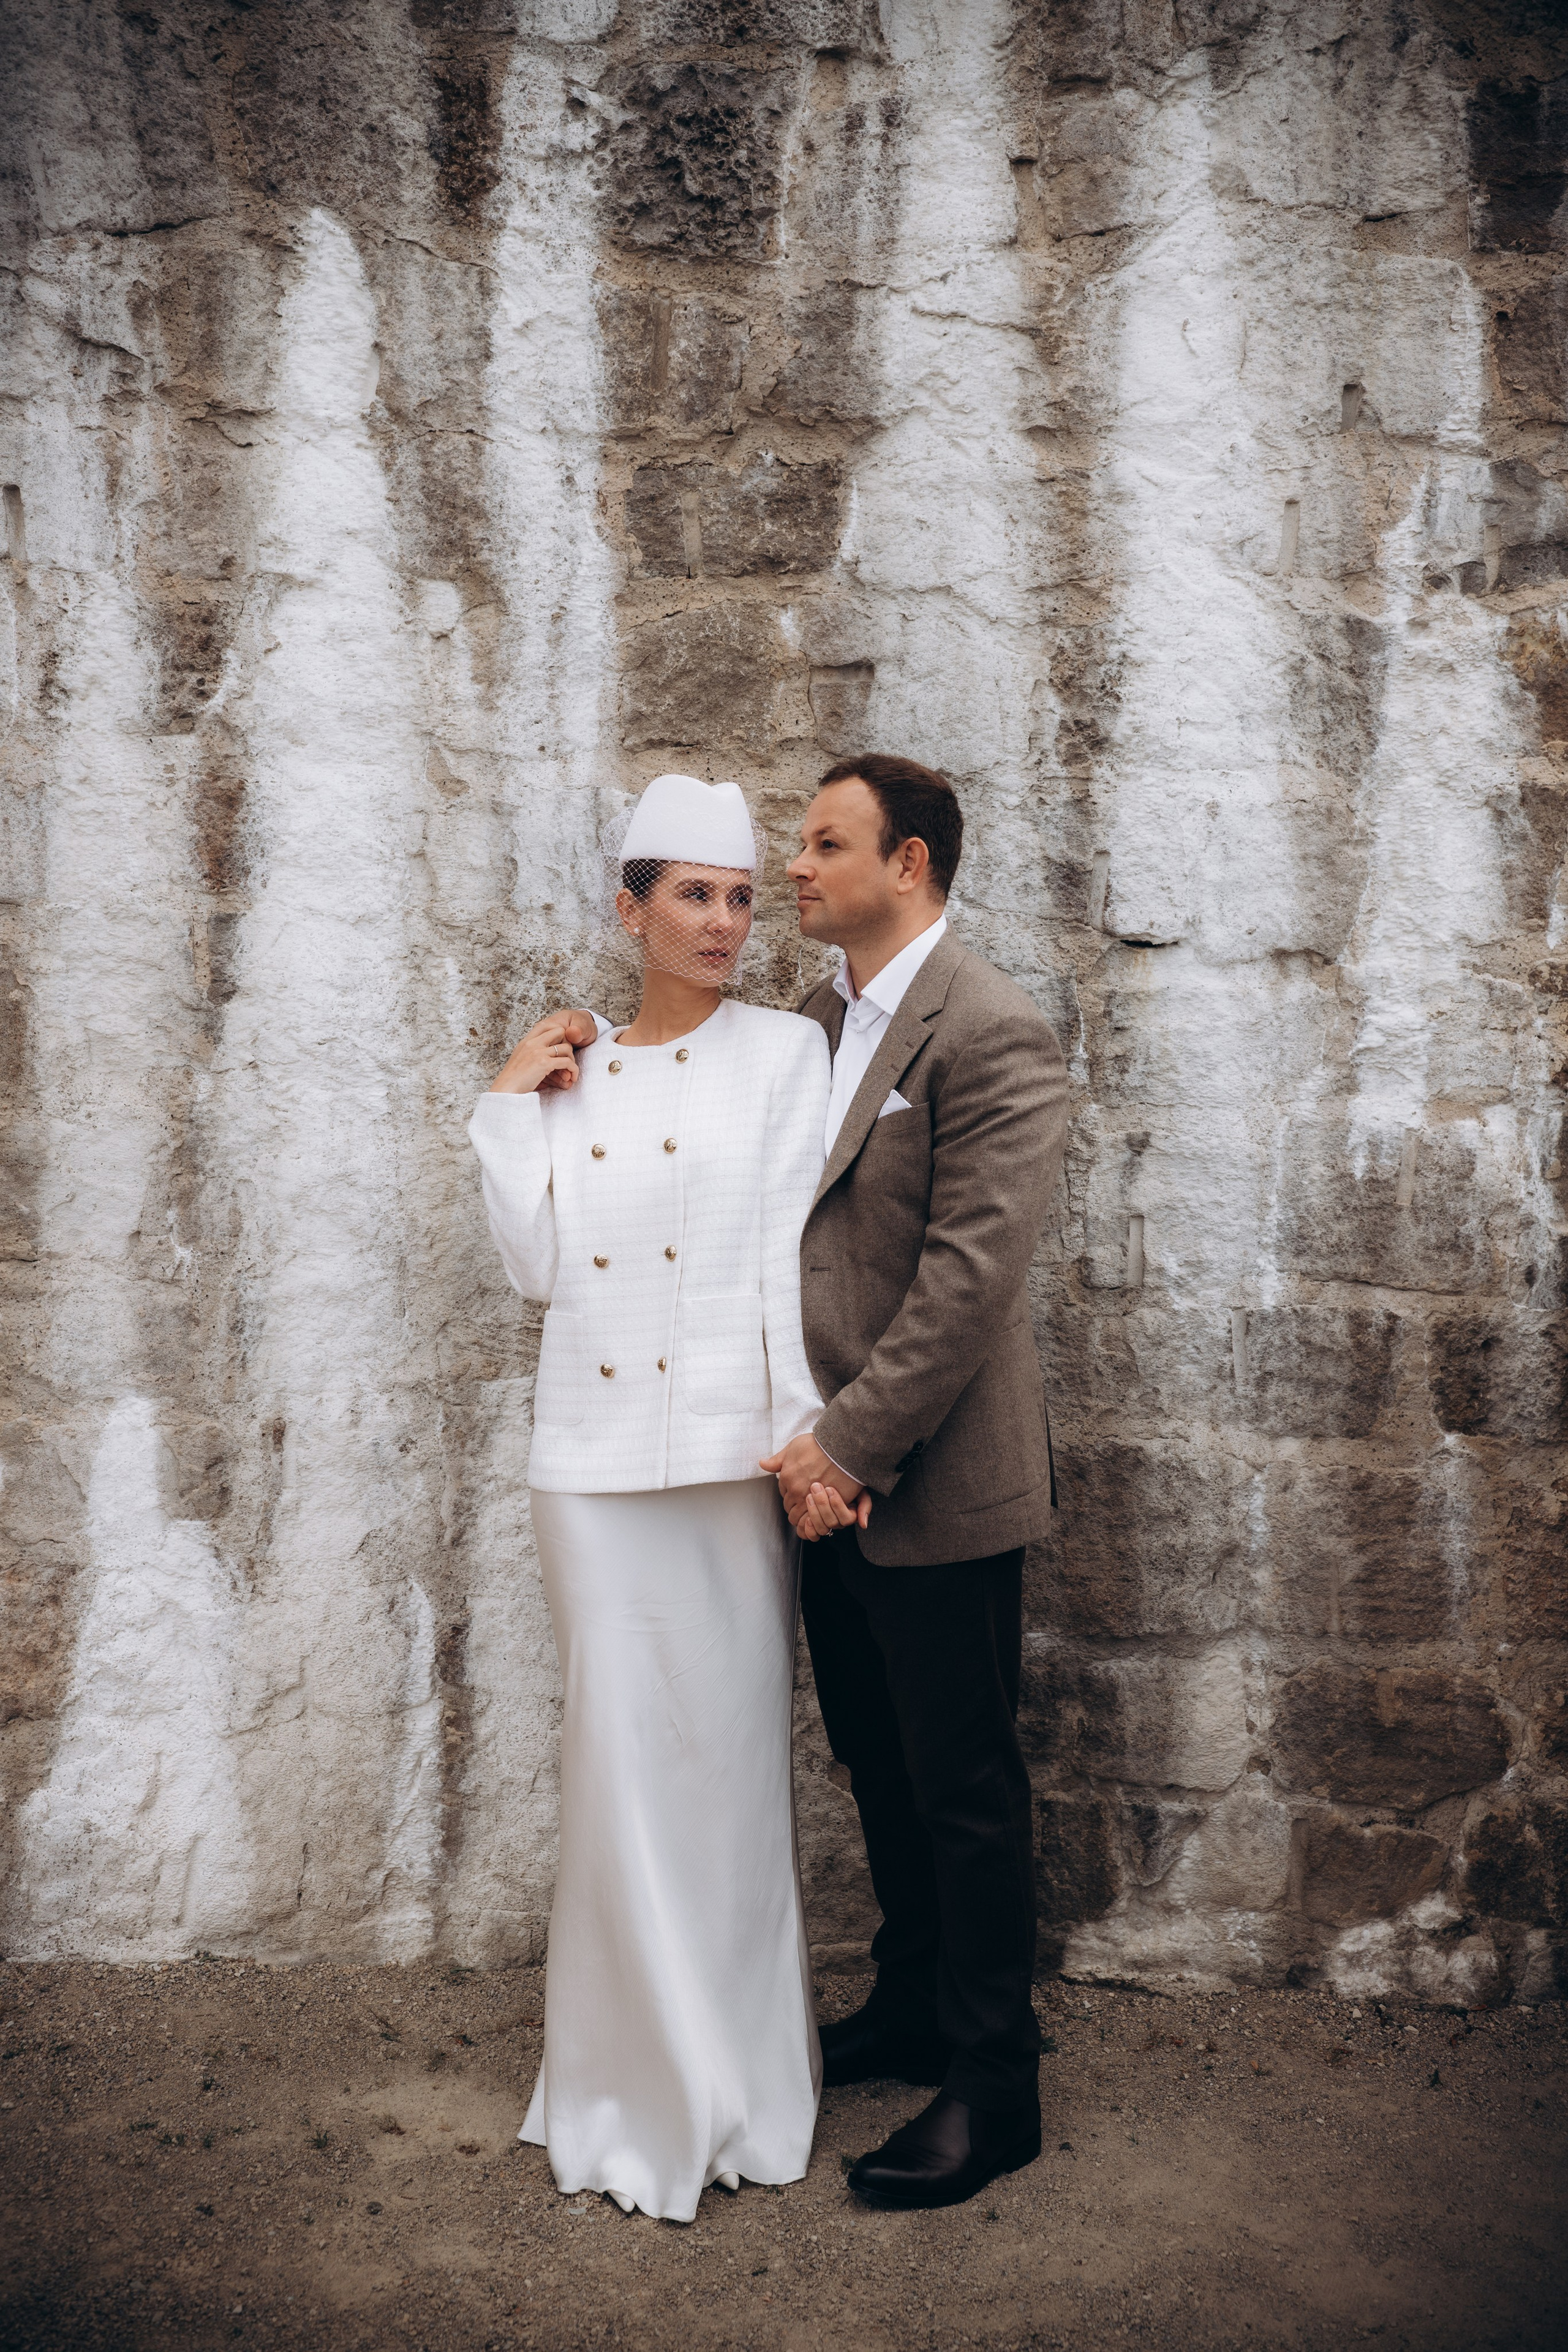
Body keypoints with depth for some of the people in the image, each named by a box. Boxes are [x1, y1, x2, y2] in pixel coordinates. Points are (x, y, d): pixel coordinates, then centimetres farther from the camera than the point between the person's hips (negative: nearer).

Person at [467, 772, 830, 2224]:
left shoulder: (783, 1053, 2)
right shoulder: (573, 1076, 11)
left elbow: (793, 1251, -6)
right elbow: (539, 1268, 4)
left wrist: (807, 1426, -13)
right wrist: (512, 1106, 2)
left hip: (727, 1451, -2)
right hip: (591, 1454, 3)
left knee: (726, 1746, 4)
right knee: (617, 1749, 7)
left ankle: (735, 2072, 24)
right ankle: (640, 2081, 26)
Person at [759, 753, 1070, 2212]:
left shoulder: (990, 1033, -15)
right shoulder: (817, 1021, 10)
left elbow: (972, 1274, -20)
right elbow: (788, 1234, 10)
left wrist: (853, 1447, -18)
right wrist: (800, 1436, -2)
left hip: (936, 1484, -8)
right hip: (829, 1471, 8)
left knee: (964, 1789, 6)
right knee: (880, 1772, 21)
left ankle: (992, 2088, 24)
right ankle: (912, 2010, 41)